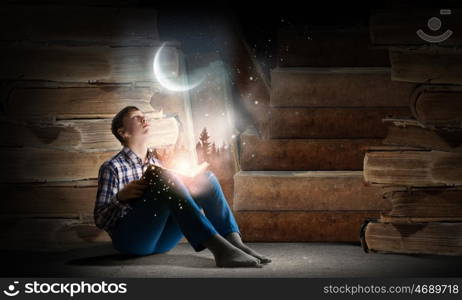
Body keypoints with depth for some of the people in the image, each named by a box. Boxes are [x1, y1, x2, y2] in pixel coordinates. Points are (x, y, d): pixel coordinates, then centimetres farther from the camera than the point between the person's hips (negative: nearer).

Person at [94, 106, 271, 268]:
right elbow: (100, 221, -3)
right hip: (131, 239, -6)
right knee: (168, 180, -30)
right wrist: (121, 197, -21)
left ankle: (234, 242, -28)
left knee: (206, 178, -7)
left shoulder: (157, 163, 22)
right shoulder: (112, 167, 2)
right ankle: (219, 248, -45)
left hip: (162, 240, 6)